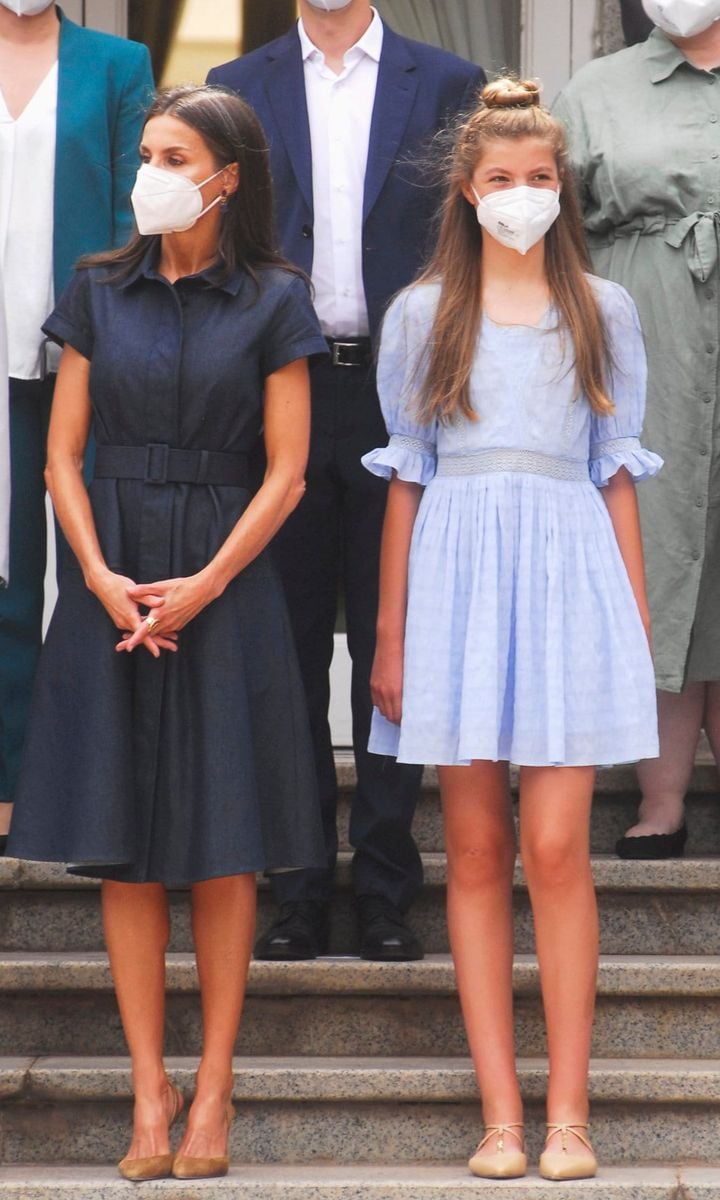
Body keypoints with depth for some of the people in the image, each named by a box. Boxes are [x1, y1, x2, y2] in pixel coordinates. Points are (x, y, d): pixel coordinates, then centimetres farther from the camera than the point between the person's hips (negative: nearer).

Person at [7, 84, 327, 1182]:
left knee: (222, 844, 1)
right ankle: (150, 1091, 8)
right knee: (122, 847, 2)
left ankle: (213, 1089, 9)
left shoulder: (273, 302, 0)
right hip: (113, 583, 2)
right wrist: (100, 576, -9)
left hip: (225, 582, -2)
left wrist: (204, 585, -12)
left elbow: (286, 472, -3)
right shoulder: (98, 292, 6)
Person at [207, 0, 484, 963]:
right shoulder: (239, 88, 8)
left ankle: (386, 891, 11)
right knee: (289, 649, 5)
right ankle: (298, 893, 12)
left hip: (401, 396, -1)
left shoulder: (445, 83, 5)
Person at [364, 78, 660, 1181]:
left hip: (569, 565, 0)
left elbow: (616, 472, 11)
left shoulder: (603, 312, 11)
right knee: (476, 851, 0)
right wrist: (390, 638, 5)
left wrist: (639, 621, 5)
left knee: (556, 846, -8)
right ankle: (501, 1113, 1)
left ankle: (568, 1111, -5)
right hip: (457, 569, 1)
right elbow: (406, 478, 9)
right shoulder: (423, 315, 10)